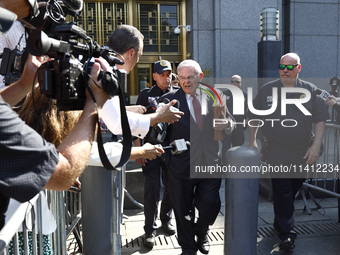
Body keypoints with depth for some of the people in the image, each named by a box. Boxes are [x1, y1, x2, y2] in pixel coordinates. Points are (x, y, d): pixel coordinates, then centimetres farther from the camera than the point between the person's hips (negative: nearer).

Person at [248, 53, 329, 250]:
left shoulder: (310, 90, 2)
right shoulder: (267, 90, 2)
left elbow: (320, 120, 1)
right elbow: (254, 117, 10)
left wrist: (316, 145, -7)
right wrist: (252, 141, 6)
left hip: (303, 154, 2)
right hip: (277, 154, -1)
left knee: (293, 191, 17)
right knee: (282, 194, -2)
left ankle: (280, 222, 40)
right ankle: (287, 234, 8)